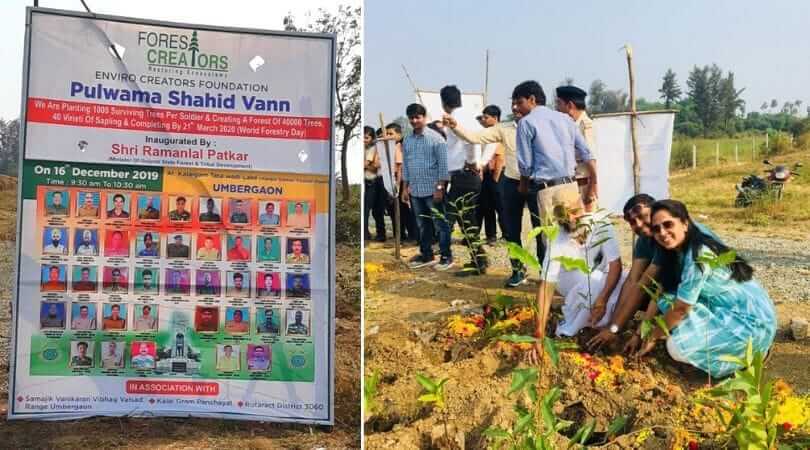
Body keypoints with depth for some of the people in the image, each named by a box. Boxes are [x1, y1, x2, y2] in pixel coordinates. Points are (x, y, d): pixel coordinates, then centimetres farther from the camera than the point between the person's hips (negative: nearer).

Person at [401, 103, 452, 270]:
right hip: (415, 191, 6)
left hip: (433, 190, -5)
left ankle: (446, 256, 8)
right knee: (423, 225, 13)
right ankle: (426, 255, 22)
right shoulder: (406, 141, 9)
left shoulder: (436, 138, -8)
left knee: (440, 224, 1)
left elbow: (443, 164, -10)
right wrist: (405, 188, 12)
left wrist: (440, 187, -15)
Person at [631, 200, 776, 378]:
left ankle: (743, 354, -1)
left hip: (751, 321, -9)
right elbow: (661, 295, 5)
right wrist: (640, 332, 3)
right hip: (726, 312, 9)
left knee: (678, 347, -21)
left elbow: (680, 308, -19)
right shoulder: (677, 252, 2)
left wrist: (653, 337, -6)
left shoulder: (699, 256, -24)